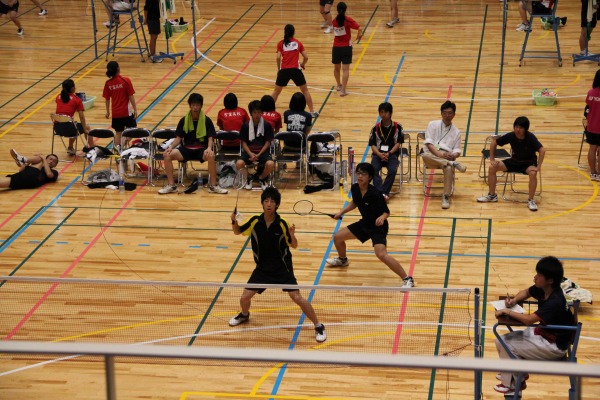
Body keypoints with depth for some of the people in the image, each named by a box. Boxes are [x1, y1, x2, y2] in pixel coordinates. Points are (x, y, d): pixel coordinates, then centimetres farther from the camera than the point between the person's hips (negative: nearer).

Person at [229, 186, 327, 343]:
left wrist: (292, 235, -28)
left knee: (297, 297, -13)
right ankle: (245, 315, 37)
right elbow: (237, 231, 7)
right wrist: (234, 222, -16)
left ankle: (318, 326, 3)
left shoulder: (282, 224, -16)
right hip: (262, 268, 3)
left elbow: (294, 245, -6)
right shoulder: (255, 222, -10)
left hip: (282, 267, -3)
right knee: (245, 297, 0)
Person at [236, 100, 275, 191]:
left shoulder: (267, 125, -1)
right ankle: (248, 178, 7)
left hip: (263, 151, -1)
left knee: (270, 164, -32)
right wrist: (251, 154, -14)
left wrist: (258, 155, -13)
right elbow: (243, 142, 3)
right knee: (239, 164, -30)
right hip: (249, 151, 1)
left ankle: (262, 178, 6)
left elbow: (268, 142, 0)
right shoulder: (245, 126, 2)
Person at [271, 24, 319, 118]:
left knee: (276, 91, 16)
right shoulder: (298, 43, 10)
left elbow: (278, 58, -4)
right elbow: (306, 57, 6)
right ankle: (312, 111, 10)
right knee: (305, 91, 11)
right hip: (295, 70, 0)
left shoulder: (281, 44, 6)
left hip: (284, 70, 0)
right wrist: (302, 64, 25)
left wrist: (278, 68, 10)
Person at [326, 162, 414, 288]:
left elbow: (387, 212, -18)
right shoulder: (354, 188, -8)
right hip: (365, 223, 8)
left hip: (378, 227, -8)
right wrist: (341, 212, 11)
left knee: (381, 255, -29)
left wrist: (382, 217, -39)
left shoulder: (375, 194, -28)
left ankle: (407, 279, -19)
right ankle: (342, 259, 50)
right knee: (337, 237, 15)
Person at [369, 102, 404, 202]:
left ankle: (384, 192, -26)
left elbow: (398, 143, -1)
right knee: (373, 169, -29)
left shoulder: (397, 127, 0)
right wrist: (380, 154, -17)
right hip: (378, 153, 1)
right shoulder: (376, 128, 3)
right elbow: (373, 145, 2)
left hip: (392, 154, -1)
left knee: (392, 170, -31)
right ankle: (381, 193, -36)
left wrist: (389, 153, -15)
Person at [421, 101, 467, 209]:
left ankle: (446, 196, -30)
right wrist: (439, 154, -19)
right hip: (432, 156, 0)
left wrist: (453, 155, -16)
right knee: (425, 155, -39)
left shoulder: (456, 131, 18)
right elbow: (429, 143, -2)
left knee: (449, 168, -37)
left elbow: (457, 150, 10)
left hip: (447, 156, 1)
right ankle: (454, 164, -41)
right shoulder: (433, 125, 12)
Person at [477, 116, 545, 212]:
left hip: (529, 163, -4)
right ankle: (492, 195, 5)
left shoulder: (530, 137, -25)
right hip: (515, 161, 4)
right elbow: (494, 142, -5)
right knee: (492, 168, -11)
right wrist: (492, 159, -8)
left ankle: (531, 201, -21)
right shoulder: (511, 136, -16)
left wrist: (538, 167, -35)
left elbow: (542, 150, -32)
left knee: (533, 173, -38)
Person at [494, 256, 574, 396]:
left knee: (507, 345, -12)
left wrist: (507, 311, -25)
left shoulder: (555, 302, -32)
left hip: (553, 345, -9)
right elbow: (525, 292, 15)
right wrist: (514, 300, -6)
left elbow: (528, 320, -37)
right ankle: (515, 372, 28)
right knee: (501, 341, 4)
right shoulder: (542, 289, -7)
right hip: (541, 332, 9)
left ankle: (511, 384, 10)